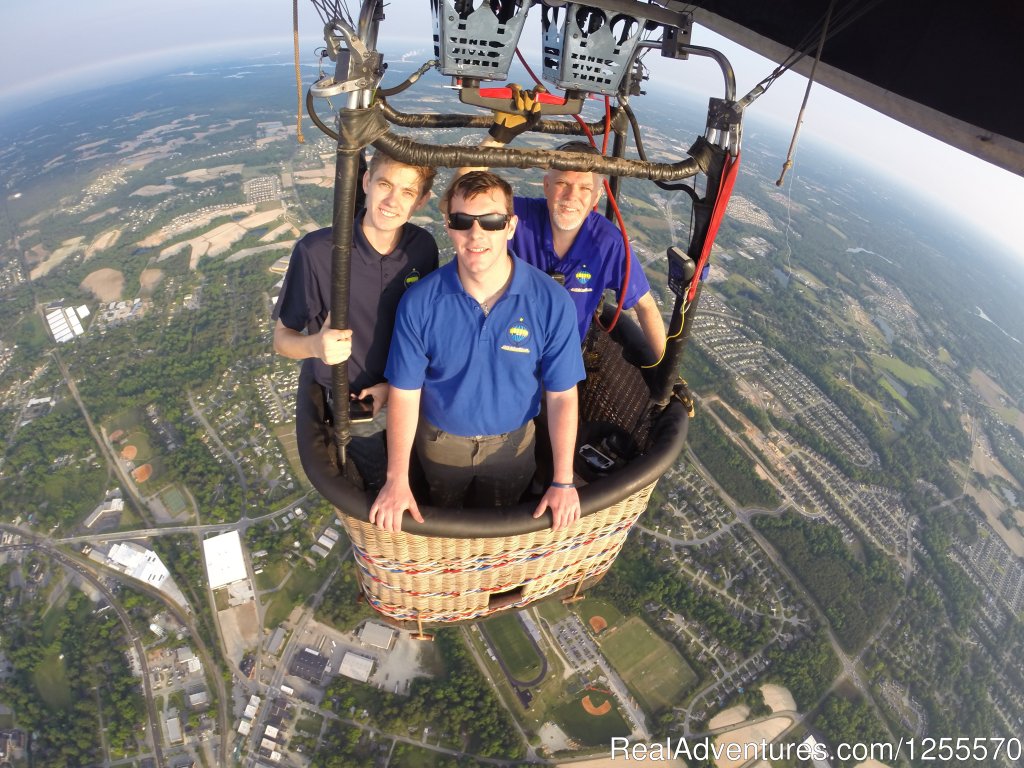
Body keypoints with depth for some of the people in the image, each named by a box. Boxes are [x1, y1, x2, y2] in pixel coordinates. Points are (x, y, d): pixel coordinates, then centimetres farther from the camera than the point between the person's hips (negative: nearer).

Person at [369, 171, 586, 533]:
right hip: (440, 442, 1)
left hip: (511, 444, 0)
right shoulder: (419, 302, -24)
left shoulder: (552, 302, -24)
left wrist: (563, 481, -15)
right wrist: (396, 480, -15)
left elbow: (561, 394, -17)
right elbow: (404, 393, -16)